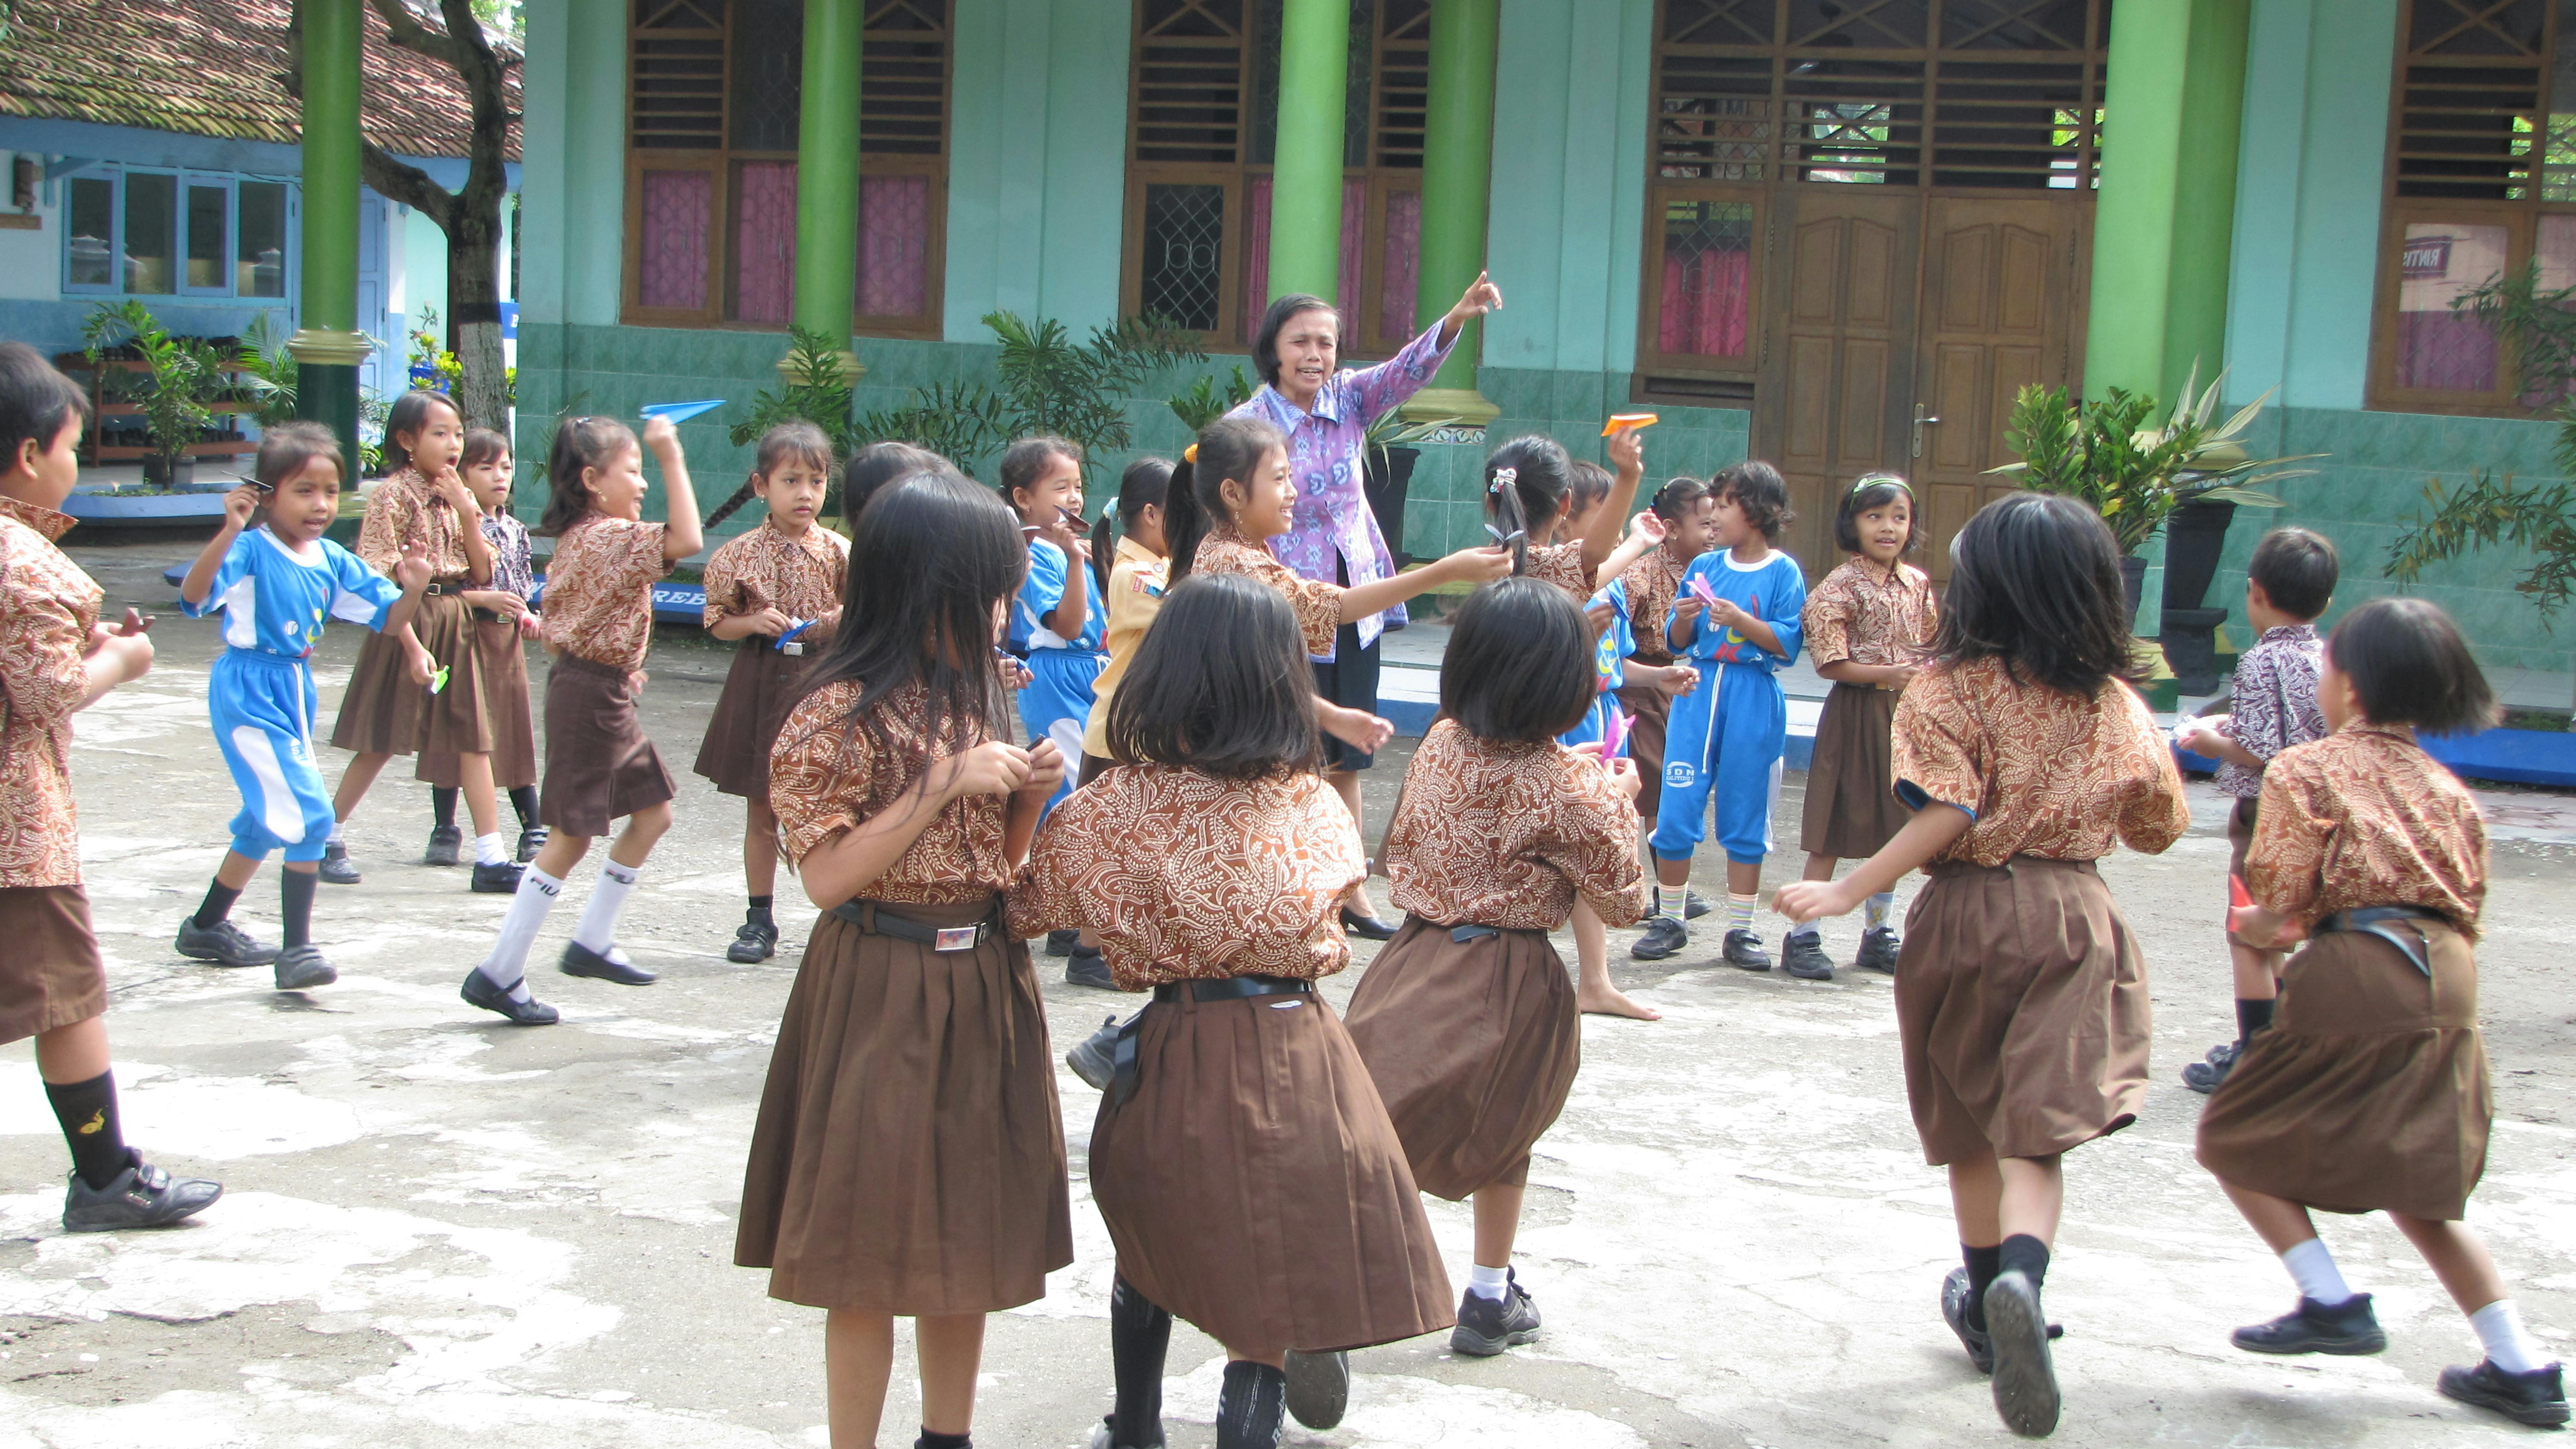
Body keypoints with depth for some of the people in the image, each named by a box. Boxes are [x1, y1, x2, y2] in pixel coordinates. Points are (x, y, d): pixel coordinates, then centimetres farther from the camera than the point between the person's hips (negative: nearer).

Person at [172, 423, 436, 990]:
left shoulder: (332, 560, 3)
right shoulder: (250, 551, -17)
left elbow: (386, 615, 5)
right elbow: (194, 595, -32)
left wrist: (413, 590, -16)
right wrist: (228, 531, -42)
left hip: (295, 693, 8)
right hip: (248, 695, -8)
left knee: (268, 818, 20)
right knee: (305, 811, -17)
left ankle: (207, 927, 38)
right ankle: (297, 949, -13)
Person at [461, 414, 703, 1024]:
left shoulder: (582, 536, 11)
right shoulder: (609, 537, -19)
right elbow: (685, 540, -32)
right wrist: (672, 458, -27)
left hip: (604, 692, 10)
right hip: (590, 695, -10)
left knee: (652, 813, 16)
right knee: (572, 837, -5)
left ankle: (592, 943, 24)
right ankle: (499, 974, -1)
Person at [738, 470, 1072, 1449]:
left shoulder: (975, 699, 8)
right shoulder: (844, 712, -14)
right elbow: (826, 878, -18)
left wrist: (1026, 795, -4)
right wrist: (944, 786, -20)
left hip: (982, 988, 7)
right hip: (882, 994, -7)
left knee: (966, 1224, 14)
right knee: (872, 1244, 0)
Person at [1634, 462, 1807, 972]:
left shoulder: (1783, 573, -2)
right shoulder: (1704, 567, 9)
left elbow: (1789, 643, -9)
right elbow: (1678, 642, 11)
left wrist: (1740, 619, -19)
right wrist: (1684, 618, -9)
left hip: (1753, 700, -3)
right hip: (1698, 695, 3)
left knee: (1745, 821, 4)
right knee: (1675, 813, -1)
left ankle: (1741, 931, 13)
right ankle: (1670, 921, 12)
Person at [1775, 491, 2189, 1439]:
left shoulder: (1950, 688, -7)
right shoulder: (2116, 704, 4)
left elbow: (1945, 816, -19)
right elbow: (2157, 829, 12)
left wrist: (1848, 893, -19)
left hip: (1967, 913, -1)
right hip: (2072, 915, 1)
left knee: (1970, 1122, 17)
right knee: (2038, 1130, -4)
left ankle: (1986, 1304, 32)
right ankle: (2022, 1276, -33)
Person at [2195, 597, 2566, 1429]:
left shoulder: (2306, 771, -2)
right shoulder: (2446, 787, 16)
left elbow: (2281, 893, -10)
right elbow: (2468, 901, 16)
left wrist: (2263, 924, 14)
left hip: (2353, 979, -7)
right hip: (2446, 983, 7)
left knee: (2236, 1142, 10)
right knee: (2415, 1184, 18)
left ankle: (2332, 1304, -2)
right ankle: (2522, 1366, 14)